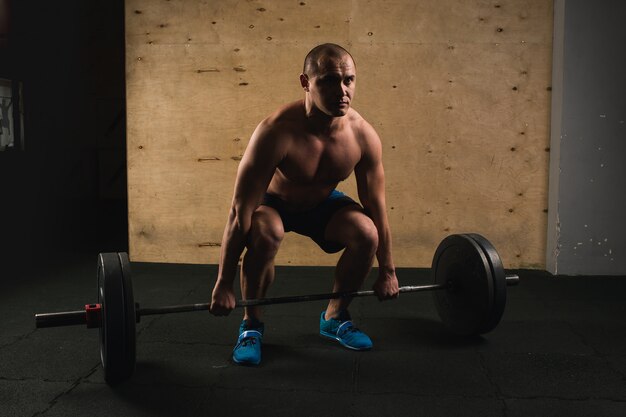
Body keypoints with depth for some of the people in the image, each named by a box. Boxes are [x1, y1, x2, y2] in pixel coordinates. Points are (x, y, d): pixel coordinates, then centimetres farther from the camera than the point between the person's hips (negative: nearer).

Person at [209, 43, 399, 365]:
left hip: (323, 201, 4)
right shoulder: (276, 132, -36)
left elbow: (376, 206, -11)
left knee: (366, 233, -22)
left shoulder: (364, 136, -24)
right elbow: (240, 213, -32)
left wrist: (387, 270, -3)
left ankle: (335, 317, 5)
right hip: (273, 201, -3)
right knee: (265, 235, -36)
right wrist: (223, 284, -29)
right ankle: (251, 325, -10)